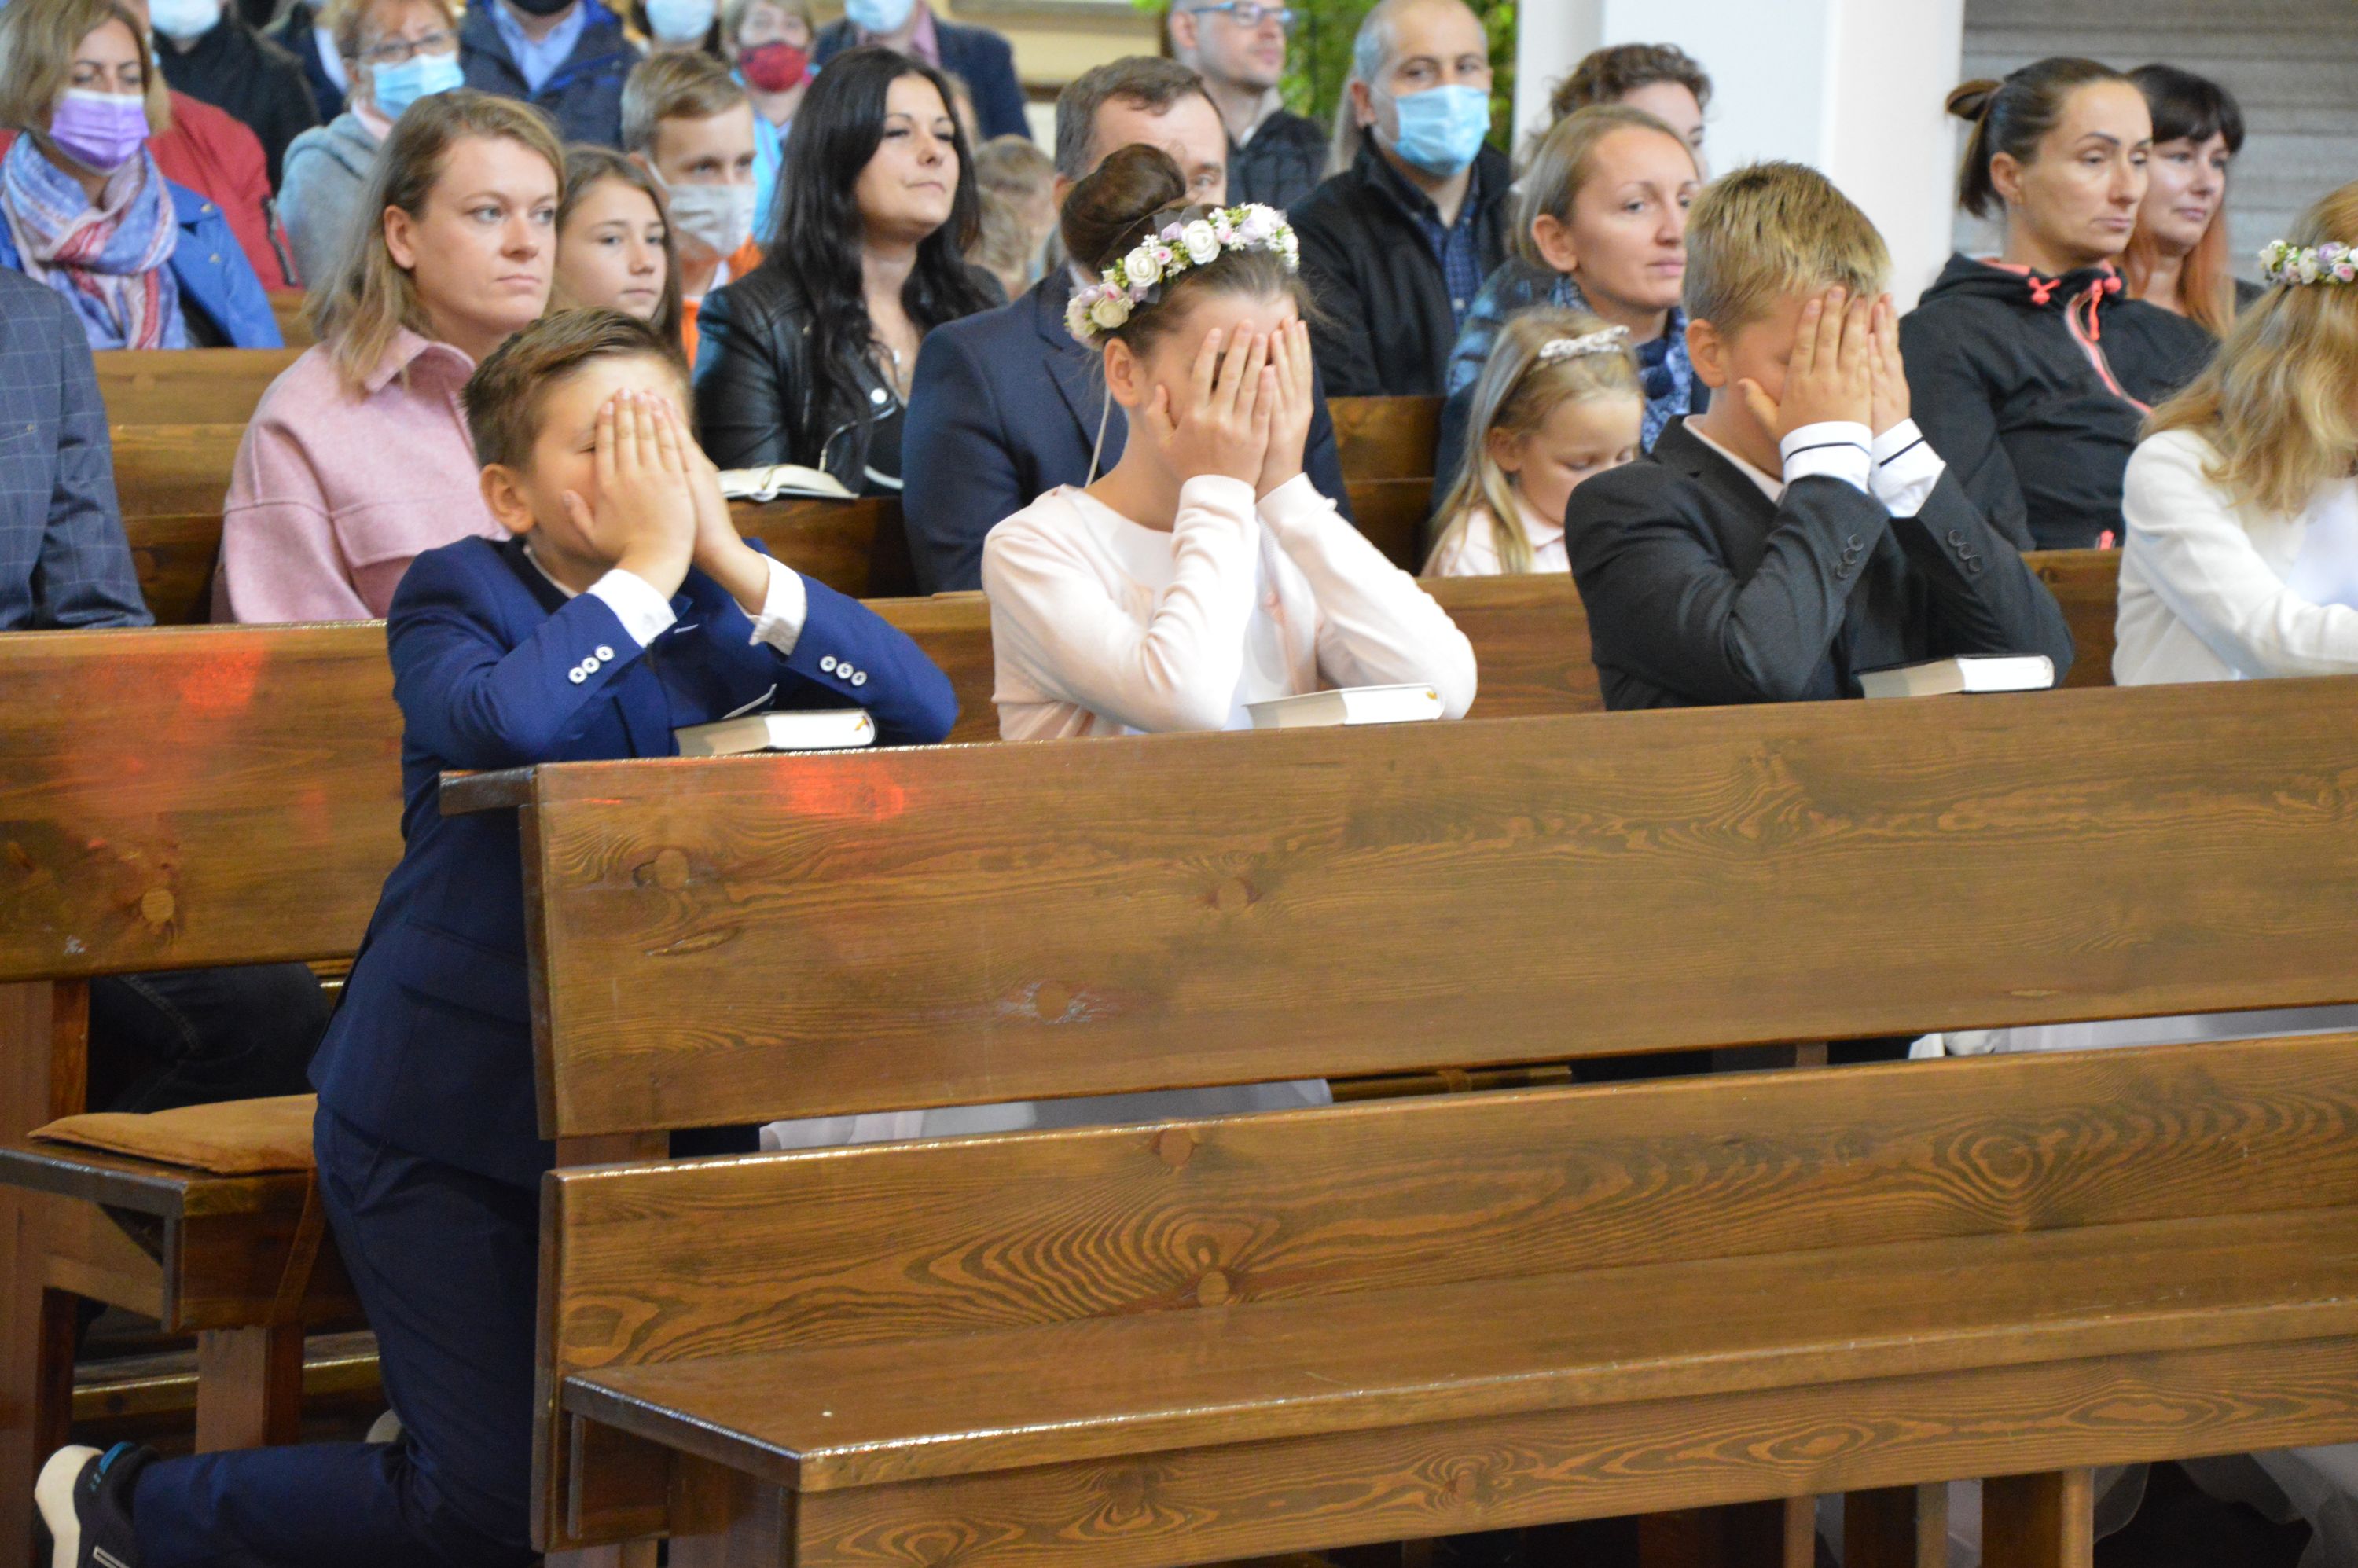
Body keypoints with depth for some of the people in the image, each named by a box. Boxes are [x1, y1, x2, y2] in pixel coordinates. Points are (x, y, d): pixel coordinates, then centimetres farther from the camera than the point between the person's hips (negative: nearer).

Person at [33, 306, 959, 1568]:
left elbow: (925, 709, -8)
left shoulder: (718, 608, 5)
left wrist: (733, 564, -15)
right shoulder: (459, 591, -8)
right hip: (443, 1111, -6)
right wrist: (648, 567, -24)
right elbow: (497, 719, -32)